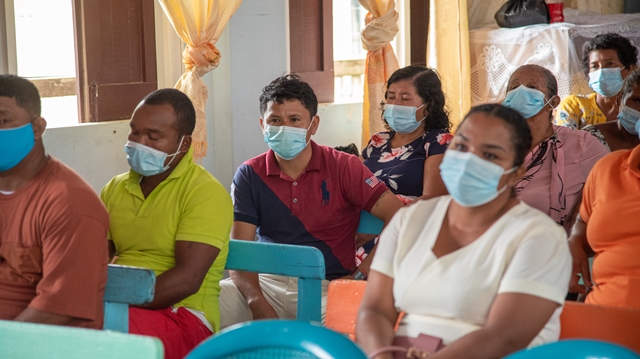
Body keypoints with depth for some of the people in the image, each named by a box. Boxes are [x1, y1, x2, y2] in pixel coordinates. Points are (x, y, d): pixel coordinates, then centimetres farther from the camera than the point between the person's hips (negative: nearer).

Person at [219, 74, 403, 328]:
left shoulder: (343, 167, -1)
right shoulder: (249, 175, 6)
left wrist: (360, 275, -13)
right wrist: (257, 303, -19)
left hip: (326, 285, -2)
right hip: (266, 281, 3)